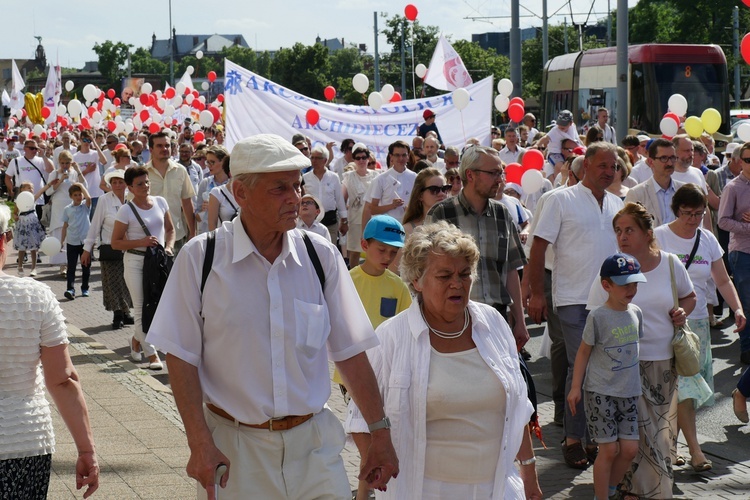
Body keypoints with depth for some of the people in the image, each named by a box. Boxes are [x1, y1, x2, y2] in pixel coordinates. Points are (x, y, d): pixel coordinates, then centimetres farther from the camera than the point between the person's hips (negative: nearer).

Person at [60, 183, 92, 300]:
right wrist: (61, 241, 7)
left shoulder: (85, 206, 1)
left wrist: (81, 185, -11)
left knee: (86, 266, 7)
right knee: (71, 267, -4)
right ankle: (70, 289, -9)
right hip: (72, 242, 1)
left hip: (85, 241, -1)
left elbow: (88, 197, -23)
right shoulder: (67, 209, 5)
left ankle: (85, 288, 19)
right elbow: (65, 226, 10)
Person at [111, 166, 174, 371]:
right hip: (136, 261, -4)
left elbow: (170, 229, 16)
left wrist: (169, 247, -2)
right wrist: (141, 242, -18)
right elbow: (115, 242, -7)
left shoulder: (160, 202, 4)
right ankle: (151, 354, 2)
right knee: (142, 308, -3)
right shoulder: (126, 210, -9)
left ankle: (137, 339, 34)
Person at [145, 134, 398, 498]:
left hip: (312, 442, 2)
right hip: (232, 447, -2)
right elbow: (181, 357, -5)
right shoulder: (200, 259, -7)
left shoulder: (322, 257, 1)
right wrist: (199, 443, -12)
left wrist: (380, 432, 4)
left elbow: (350, 351, 5)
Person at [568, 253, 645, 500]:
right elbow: (584, 352, -5)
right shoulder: (598, 317, -12)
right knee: (609, 449, -3)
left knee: (630, 448, 3)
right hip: (601, 393, -5)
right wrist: (575, 387, -5)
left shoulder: (636, 313, 5)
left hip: (629, 392, 5)